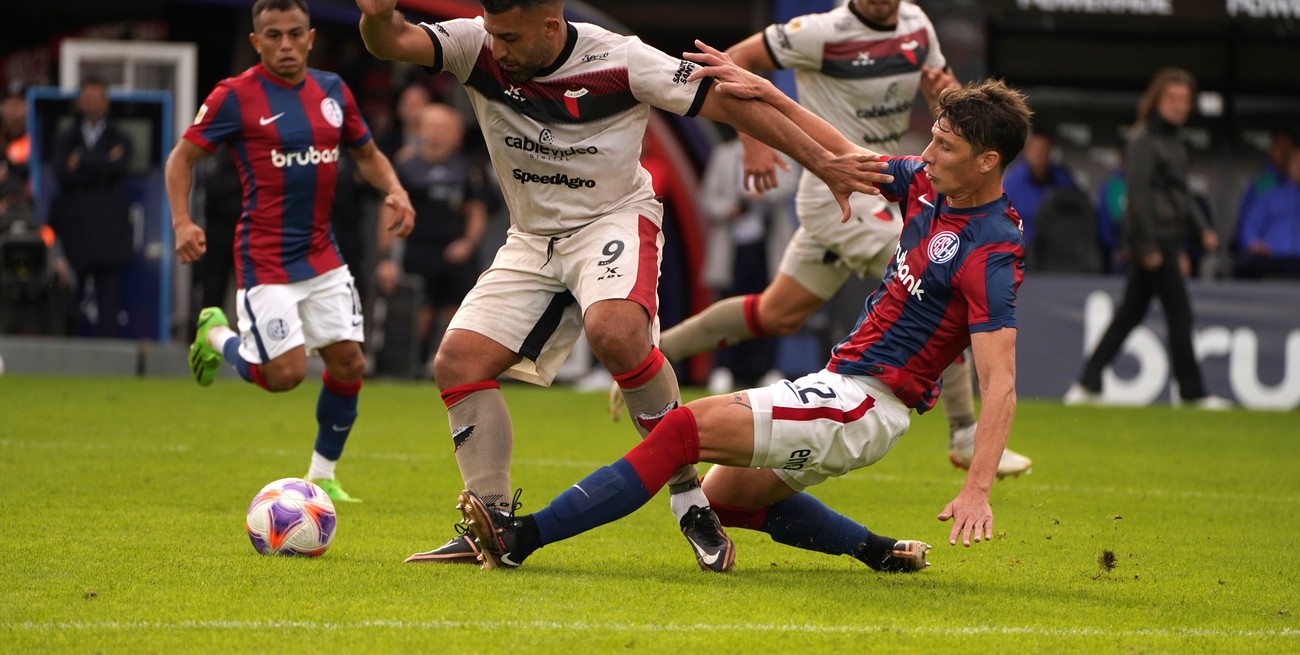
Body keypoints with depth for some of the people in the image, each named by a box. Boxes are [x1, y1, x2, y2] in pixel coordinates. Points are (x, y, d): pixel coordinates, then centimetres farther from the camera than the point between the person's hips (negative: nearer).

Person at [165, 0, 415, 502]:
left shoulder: (332, 92, 7)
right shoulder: (235, 97, -9)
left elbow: (366, 154, 19)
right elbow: (183, 156, -4)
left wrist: (394, 191, -1)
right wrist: (182, 222, -18)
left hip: (322, 256, 5)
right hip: (265, 259, -5)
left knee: (348, 364, 0)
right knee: (285, 373, -12)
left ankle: (322, 476, 18)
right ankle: (217, 336, 20)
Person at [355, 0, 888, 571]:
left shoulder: (619, 62, -18)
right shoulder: (478, 48, -10)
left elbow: (729, 103, -12)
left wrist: (822, 163, -11)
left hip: (614, 220, -5)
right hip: (531, 240, 5)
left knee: (614, 332, -35)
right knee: (458, 362, -11)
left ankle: (689, 497, -22)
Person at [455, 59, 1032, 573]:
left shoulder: (989, 255, -20)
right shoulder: (927, 186, 5)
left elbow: (1000, 382, -26)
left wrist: (977, 491, -36)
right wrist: (767, 94, 9)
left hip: (865, 404, -10)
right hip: (843, 386, 10)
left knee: (685, 427, -19)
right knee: (724, 495, 24)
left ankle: (522, 536, -22)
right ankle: (880, 552, 22)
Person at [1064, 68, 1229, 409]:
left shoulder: (1174, 141, 17)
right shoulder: (1143, 140, -12)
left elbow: (1181, 192, 25)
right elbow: (1139, 195, -17)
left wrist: (1202, 229, 13)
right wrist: (1147, 246, -20)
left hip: (1168, 238, 9)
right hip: (1154, 237, -9)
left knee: (1131, 313, 10)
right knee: (1179, 312, -6)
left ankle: (1088, 384, 12)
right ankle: (1192, 391, 0)